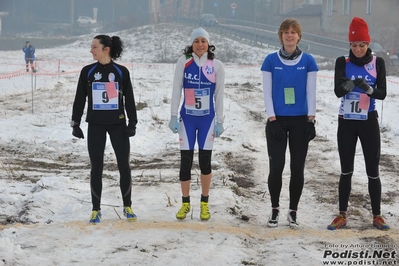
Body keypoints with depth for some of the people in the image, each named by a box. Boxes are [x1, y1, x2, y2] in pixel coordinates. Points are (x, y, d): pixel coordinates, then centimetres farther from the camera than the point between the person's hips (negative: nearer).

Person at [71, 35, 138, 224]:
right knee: (96, 167, 3)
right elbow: (79, 99, 4)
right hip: (95, 125, 1)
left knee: (124, 165, 2)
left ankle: (127, 206, 17)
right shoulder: (87, 72, 1)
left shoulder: (121, 72, -2)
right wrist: (75, 123, 1)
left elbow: (129, 99, 3)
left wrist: (132, 122, -2)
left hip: (118, 124, -1)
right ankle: (96, 209, 13)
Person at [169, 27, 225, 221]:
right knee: (185, 160, 2)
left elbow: (219, 95, 4)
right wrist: (173, 116, -2)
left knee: (205, 160, 0)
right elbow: (176, 90, 1)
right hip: (187, 118, 0)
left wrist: (220, 121, 3)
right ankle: (185, 203, 16)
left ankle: (204, 203, 15)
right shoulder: (183, 62, -2)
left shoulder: (216, 65, -1)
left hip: (207, 119, 0)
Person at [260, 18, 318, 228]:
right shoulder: (271, 60, -1)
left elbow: (311, 92, 2)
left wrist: (311, 120, -4)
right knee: (276, 167, -3)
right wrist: (272, 120, -8)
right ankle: (275, 210, 12)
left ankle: (293, 211, 15)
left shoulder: (308, 61, 1)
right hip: (277, 121, -1)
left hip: (300, 121, 1)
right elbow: (267, 92, -1)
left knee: (298, 168, 4)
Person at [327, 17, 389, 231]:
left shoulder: (377, 62, -3)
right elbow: (337, 91, -15)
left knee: (373, 171, 3)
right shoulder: (342, 62, -3)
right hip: (346, 123, 1)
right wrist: (349, 85, -37)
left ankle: (377, 216, 13)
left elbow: (382, 93, -10)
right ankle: (342, 215, 15)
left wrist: (368, 89, -31)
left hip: (369, 122, 0)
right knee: (346, 171, 8)